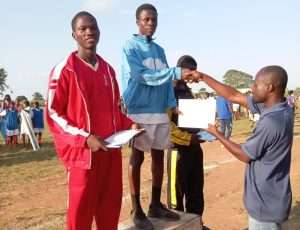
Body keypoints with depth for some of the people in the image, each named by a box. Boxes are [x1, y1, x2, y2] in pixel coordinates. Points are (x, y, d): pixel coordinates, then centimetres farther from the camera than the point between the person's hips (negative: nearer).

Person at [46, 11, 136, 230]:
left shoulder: (108, 69, 12)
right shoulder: (64, 70, -7)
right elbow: (53, 114, -8)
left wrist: (129, 125, 3)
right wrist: (85, 138, -18)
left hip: (111, 151, 6)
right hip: (82, 153, -6)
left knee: (111, 206, 12)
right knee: (81, 210, 1)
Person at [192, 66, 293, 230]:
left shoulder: (271, 121, -28)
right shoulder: (279, 109, 0)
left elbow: (245, 155, -16)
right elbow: (234, 96, 5)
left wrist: (217, 134, -5)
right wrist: (203, 77, 6)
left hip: (266, 203, -9)